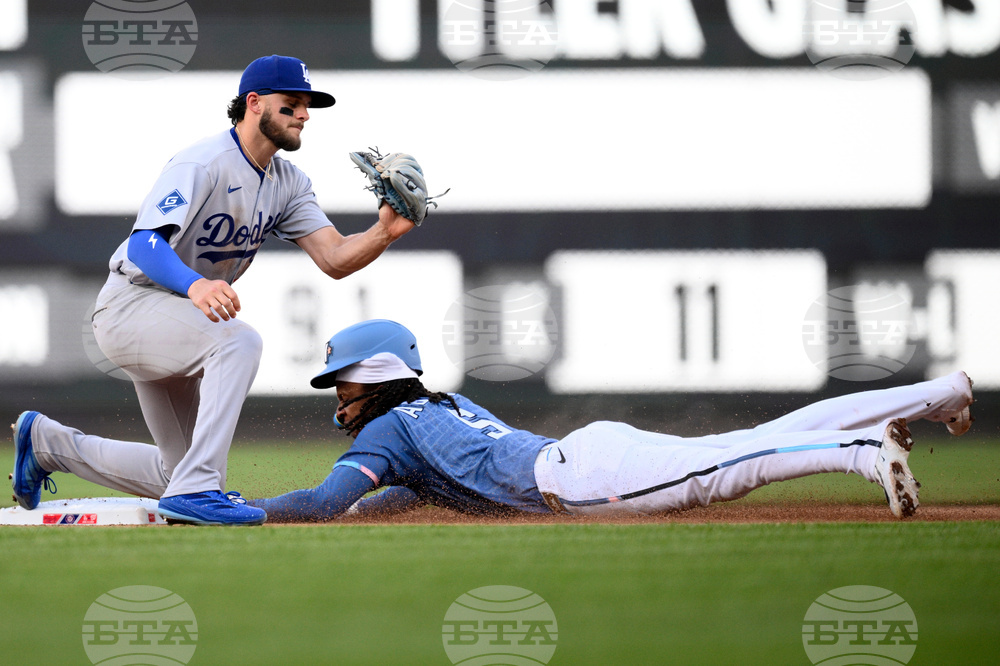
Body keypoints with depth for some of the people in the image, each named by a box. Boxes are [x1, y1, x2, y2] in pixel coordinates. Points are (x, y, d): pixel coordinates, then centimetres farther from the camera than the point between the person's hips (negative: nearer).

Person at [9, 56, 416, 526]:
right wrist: (196, 285, -52)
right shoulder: (203, 164, -21)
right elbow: (144, 244, -33)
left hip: (180, 321, 9)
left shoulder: (287, 183, 4)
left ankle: (48, 444, 30)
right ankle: (194, 489, -38)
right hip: (130, 306, -9)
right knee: (238, 341, -36)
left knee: (179, 476, 12)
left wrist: (385, 233, -26)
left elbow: (334, 259, -5)